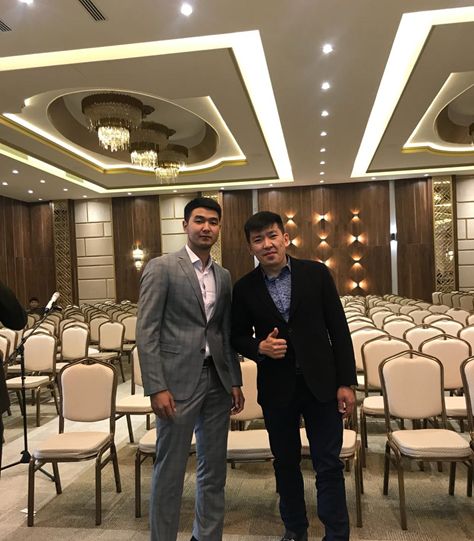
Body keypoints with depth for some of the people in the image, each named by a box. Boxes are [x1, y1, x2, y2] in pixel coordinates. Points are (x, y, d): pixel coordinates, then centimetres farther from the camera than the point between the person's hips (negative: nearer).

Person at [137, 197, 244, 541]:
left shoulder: (224, 276, 11)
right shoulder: (161, 268, -6)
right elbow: (146, 331, -10)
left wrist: (235, 380, 11)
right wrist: (156, 387, -15)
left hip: (217, 381, 6)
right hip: (178, 380, -5)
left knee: (214, 467, 16)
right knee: (170, 470, 6)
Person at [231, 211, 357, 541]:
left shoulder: (316, 273, -4)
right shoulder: (244, 288, -2)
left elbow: (338, 329, -3)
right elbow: (238, 336, 7)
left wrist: (346, 382, -5)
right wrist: (259, 347, -15)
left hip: (320, 383, -1)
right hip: (276, 389, 2)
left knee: (329, 465, 5)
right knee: (286, 463, 17)